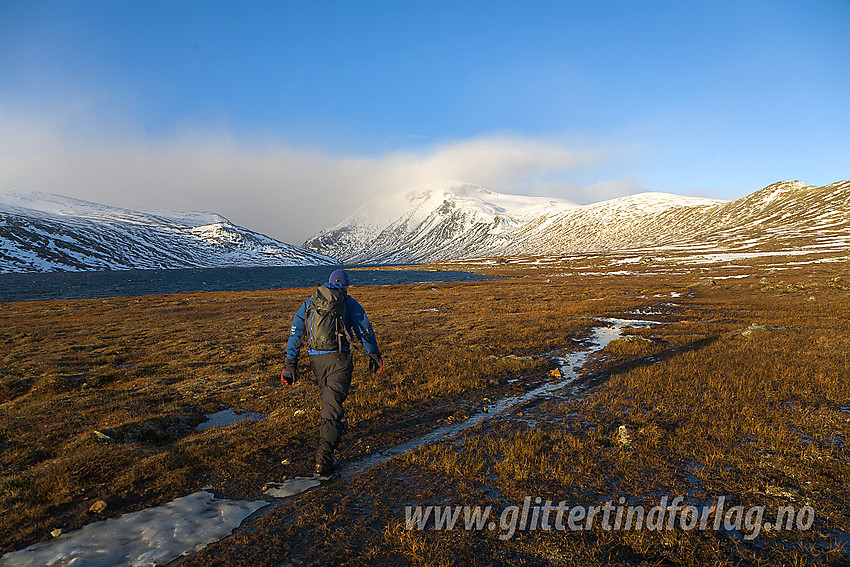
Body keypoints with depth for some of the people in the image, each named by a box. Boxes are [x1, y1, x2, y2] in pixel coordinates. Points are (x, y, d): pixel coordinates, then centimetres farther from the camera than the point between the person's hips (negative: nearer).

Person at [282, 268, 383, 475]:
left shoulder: (309, 303, 13)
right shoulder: (349, 303, 4)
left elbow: (295, 332, 8)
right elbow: (365, 330, 4)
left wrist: (291, 363, 8)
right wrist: (374, 355, 15)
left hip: (316, 358, 4)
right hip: (339, 357, -4)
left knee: (328, 394, 28)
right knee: (333, 402, -5)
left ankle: (337, 425, 51)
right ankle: (324, 454, -13)